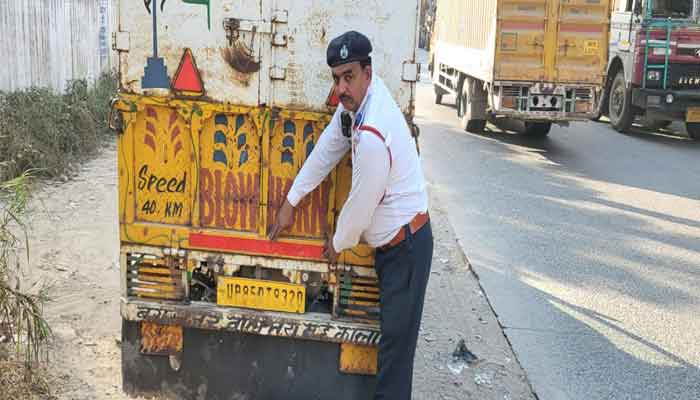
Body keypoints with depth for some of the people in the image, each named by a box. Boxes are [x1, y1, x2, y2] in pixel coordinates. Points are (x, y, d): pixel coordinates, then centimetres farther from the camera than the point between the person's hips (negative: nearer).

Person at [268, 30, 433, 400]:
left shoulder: (372, 138, -31)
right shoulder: (356, 98, -3)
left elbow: (360, 207, -19)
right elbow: (328, 148, 8)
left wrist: (337, 244, 1)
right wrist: (291, 201, 15)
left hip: (406, 247, -9)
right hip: (390, 241, 9)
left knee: (397, 339, -2)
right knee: (391, 330, 19)